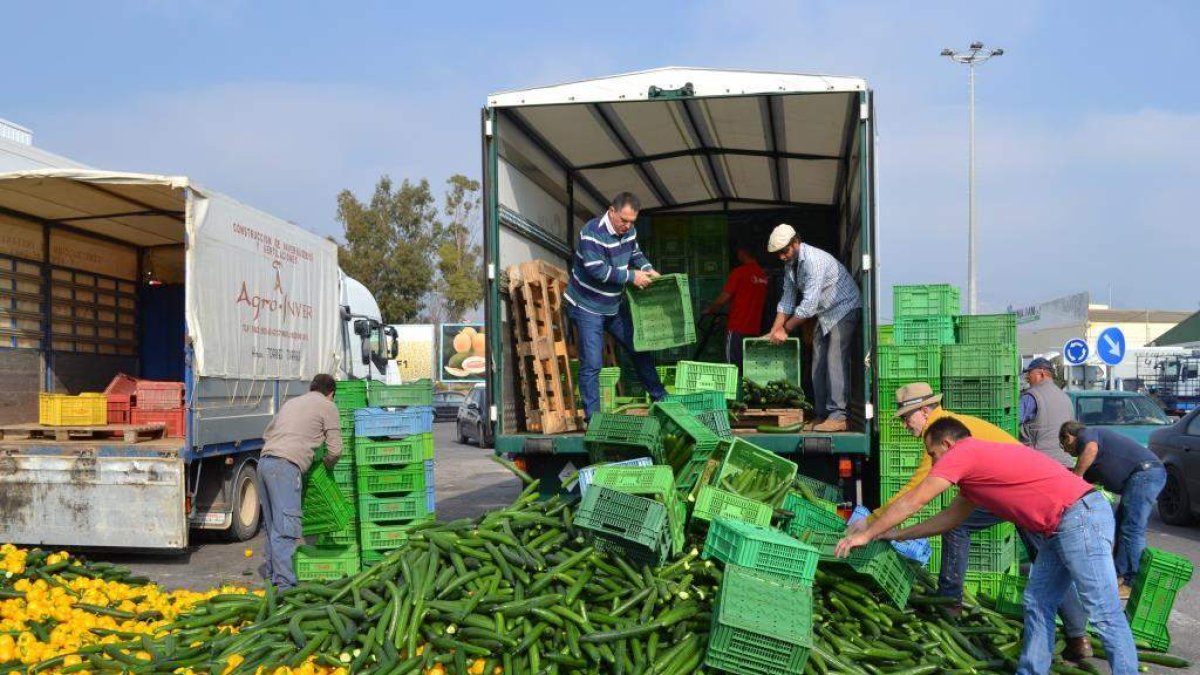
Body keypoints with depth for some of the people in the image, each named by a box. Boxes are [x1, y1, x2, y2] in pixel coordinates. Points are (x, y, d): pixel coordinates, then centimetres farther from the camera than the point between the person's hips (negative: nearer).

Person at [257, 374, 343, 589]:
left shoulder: (292, 402, 27)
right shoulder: (327, 406, 7)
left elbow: (267, 433, 34)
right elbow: (335, 450, 3)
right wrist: (326, 465, 23)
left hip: (264, 461, 8)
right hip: (285, 466, -7)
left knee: (273, 524, 16)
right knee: (287, 528, -10)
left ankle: (272, 572, 23)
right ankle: (284, 584, -14)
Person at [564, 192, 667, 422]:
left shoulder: (628, 231, -1)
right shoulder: (592, 233, -24)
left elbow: (635, 254, 16)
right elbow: (597, 270, -30)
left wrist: (648, 269, -5)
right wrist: (632, 276, -26)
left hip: (614, 306, 7)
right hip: (587, 307, -7)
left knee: (640, 349, 14)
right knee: (592, 364, -9)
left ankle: (661, 398, 30)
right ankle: (592, 417, 0)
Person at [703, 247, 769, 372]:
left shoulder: (739, 272, -12)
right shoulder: (763, 275, 7)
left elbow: (724, 298, -12)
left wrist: (710, 309, 7)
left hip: (737, 328, -6)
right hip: (755, 329, 6)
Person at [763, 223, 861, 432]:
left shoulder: (814, 260, -28)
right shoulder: (790, 264, 1)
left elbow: (808, 304, -30)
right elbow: (787, 299, 6)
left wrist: (785, 329, -23)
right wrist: (774, 332, -1)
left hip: (844, 308, -9)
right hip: (824, 313, 9)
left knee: (835, 362, -16)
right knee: (818, 364, 6)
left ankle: (837, 416, -17)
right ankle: (821, 414, 10)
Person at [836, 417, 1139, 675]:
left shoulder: (962, 452, -7)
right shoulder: (976, 464, 22)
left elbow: (911, 503, -2)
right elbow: (950, 517, 30)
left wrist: (867, 534, 7)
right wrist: (894, 535, 32)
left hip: (1081, 519, -10)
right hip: (1067, 526, 10)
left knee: (1104, 614, -7)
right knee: (1037, 604, 12)